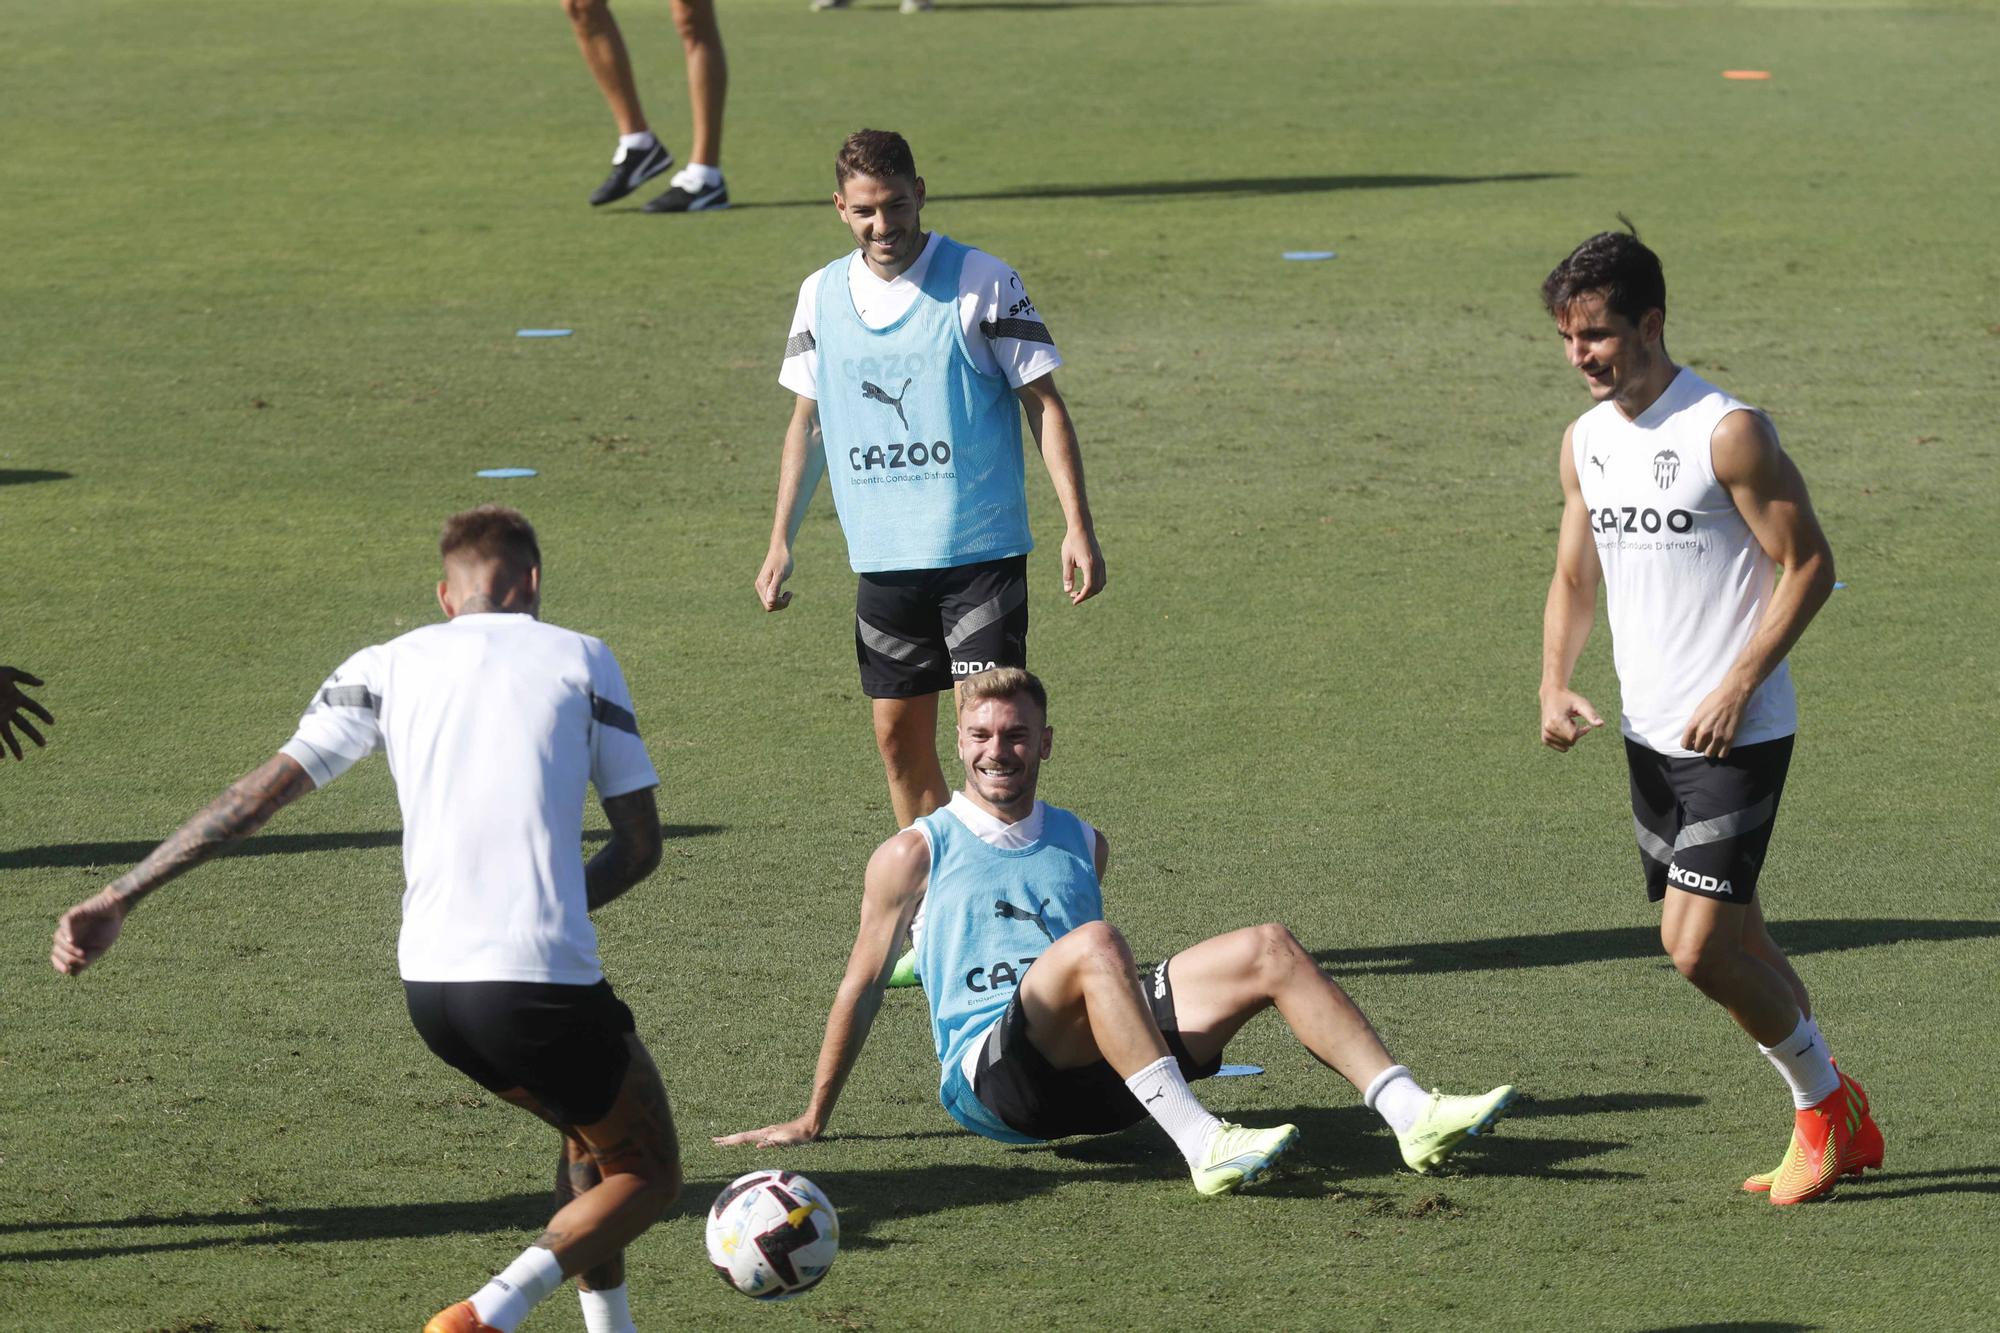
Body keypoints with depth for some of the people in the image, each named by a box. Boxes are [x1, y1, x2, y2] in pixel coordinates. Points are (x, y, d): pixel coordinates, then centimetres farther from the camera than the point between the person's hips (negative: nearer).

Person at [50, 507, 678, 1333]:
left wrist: (120, 898, 5)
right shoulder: (580, 661, 4)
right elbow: (641, 845, 4)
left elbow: (259, 794, 4)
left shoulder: (387, 668, 11)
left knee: (593, 1129, 29)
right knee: (648, 1176, 12)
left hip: (430, 985, 5)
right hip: (542, 983, -5)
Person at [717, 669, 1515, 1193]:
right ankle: (1201, 1145, -47)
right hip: (990, 1075, -5)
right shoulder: (916, 856, 8)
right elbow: (862, 988, 11)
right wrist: (812, 1123, 13)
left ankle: (1413, 1116, -24)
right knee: (1092, 944, -34)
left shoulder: (1082, 846, 21)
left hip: (1098, 1075, 5)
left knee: (1266, 950, -13)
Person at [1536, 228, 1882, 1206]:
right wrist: (1555, 685, 2)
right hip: (1649, 737, 8)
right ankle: (1837, 1128, 25)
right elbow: (1575, 579, 19)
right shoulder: (1585, 443, 8)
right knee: (1733, 946, 11)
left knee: (1697, 949, -13)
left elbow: (1809, 565, -13)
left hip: (1736, 736, -8)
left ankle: (1823, 1096, 9)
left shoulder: (1728, 434, -14)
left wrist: (1739, 686, -19)